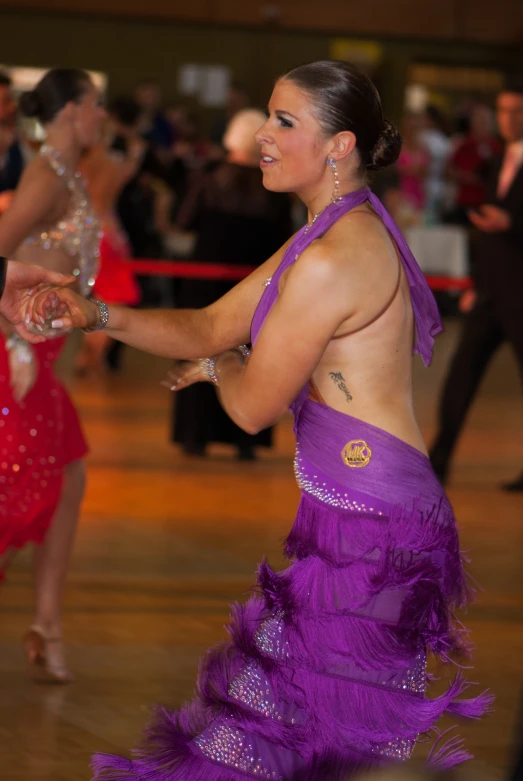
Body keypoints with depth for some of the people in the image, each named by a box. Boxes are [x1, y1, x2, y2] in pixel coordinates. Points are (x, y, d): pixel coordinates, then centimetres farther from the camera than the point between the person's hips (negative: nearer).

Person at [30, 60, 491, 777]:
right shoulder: (354, 231, 13)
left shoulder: (331, 261, -21)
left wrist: (216, 365, 11)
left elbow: (253, 406, -12)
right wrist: (97, 315, 0)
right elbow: (211, 327, 14)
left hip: (364, 530, -10)